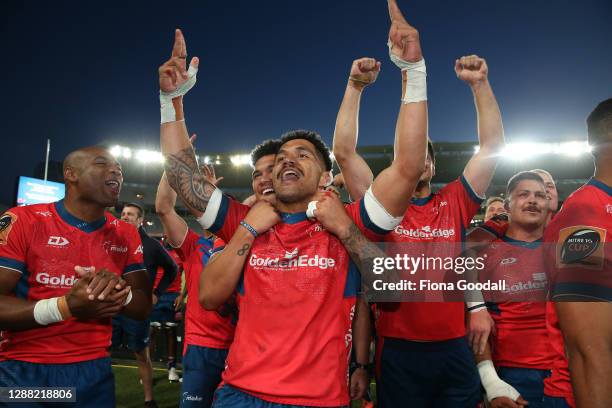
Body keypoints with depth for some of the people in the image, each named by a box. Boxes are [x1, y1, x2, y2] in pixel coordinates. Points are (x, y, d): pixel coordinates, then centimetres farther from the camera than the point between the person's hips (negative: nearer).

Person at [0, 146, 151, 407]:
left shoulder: (126, 235, 3)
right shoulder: (23, 221, -10)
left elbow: (143, 308, 3)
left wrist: (120, 290, -19)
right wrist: (66, 306, -28)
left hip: (94, 371, 4)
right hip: (22, 371, -4)